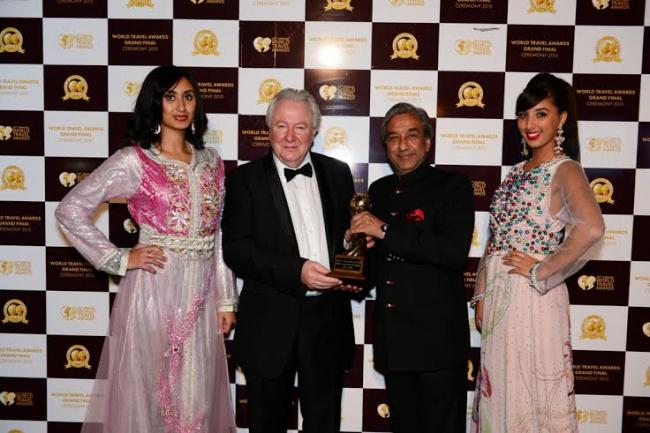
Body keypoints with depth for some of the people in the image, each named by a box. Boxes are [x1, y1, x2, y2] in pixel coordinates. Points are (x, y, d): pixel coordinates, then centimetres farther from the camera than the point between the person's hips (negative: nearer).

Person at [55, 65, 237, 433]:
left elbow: (220, 234, 9)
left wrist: (227, 299, 8)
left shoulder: (210, 161, 8)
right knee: (150, 391, 9)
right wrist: (120, 260, -9)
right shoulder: (133, 161, -5)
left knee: (198, 394, 13)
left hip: (202, 292, 4)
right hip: (155, 288, -4)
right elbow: (70, 210, -6)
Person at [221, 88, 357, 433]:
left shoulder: (338, 173, 8)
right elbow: (235, 249, -11)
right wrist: (296, 271, -21)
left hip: (328, 317, 3)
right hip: (271, 323, -2)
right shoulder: (245, 179, -2)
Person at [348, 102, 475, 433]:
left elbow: (455, 251, -21)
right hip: (391, 337, 6)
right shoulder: (378, 190, 13)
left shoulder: (453, 186, -5)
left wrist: (385, 231, -21)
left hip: (437, 337, -5)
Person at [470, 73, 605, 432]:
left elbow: (591, 226, -30)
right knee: (500, 393, 16)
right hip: (497, 296, 7)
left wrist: (541, 271, -21)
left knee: (531, 395, 4)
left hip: (533, 299, -7)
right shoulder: (517, 171, 14)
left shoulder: (564, 169, -10)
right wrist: (481, 296, 9)